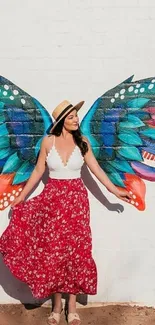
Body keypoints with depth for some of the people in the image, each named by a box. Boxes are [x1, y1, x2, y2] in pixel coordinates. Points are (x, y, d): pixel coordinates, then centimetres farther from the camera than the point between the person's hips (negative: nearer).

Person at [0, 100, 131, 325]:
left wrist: (115, 191, 3)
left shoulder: (82, 142, 0)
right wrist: (21, 197, 6)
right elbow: (38, 171, 4)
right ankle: (57, 305, 21)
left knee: (75, 251, 4)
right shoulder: (48, 141, -3)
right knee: (53, 251, 5)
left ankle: (72, 306, 18)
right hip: (52, 199, 0)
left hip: (76, 199, 1)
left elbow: (96, 169, 4)